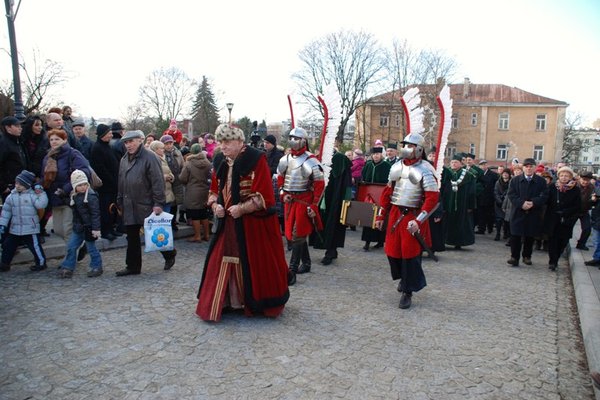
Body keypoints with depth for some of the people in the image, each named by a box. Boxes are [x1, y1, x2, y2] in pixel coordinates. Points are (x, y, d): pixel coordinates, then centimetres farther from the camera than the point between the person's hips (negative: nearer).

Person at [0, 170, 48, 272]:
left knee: (35, 246, 0)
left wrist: (41, 193, -23)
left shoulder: (32, 195, -7)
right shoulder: (11, 196, 5)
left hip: (30, 228, -5)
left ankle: (41, 263, 15)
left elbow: (41, 204, -21)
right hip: (14, 229, 5)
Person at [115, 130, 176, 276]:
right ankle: (133, 266, 20)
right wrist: (120, 202, 17)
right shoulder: (124, 159, 13)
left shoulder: (149, 157, -11)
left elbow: (158, 182, -16)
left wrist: (158, 203, -20)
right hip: (129, 207, 7)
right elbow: (121, 182, 19)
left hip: (147, 206, -7)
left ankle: (170, 255, 26)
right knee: (132, 238, 10)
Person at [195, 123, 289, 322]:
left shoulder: (256, 159, -13)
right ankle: (217, 303, 24)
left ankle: (256, 302, 26)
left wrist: (241, 208, -20)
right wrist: (215, 205, -4)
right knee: (222, 261, 8)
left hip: (253, 223, -5)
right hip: (228, 222, 6)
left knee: (255, 263, 5)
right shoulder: (220, 161, 7)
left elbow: (264, 195, -17)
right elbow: (214, 190, 16)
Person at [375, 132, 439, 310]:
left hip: (413, 216, -6)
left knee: (410, 254, -1)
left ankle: (407, 292, 14)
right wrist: (381, 216, 14)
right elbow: (387, 193, 15)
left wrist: (418, 221, -24)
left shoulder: (425, 170, -9)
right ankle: (404, 277, 40)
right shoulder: (396, 167, 10)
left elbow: (432, 198, -16)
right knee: (392, 250, 11)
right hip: (395, 215, 6)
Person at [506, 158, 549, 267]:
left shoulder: (541, 181, 4)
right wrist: (522, 203, -17)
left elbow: (544, 196, -4)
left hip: (534, 214, 0)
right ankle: (514, 257, 5)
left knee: (530, 236, 9)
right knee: (515, 235, -2)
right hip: (518, 213, 0)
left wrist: (533, 203, -20)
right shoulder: (515, 180, 6)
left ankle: (527, 256, 23)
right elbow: (511, 194, -3)